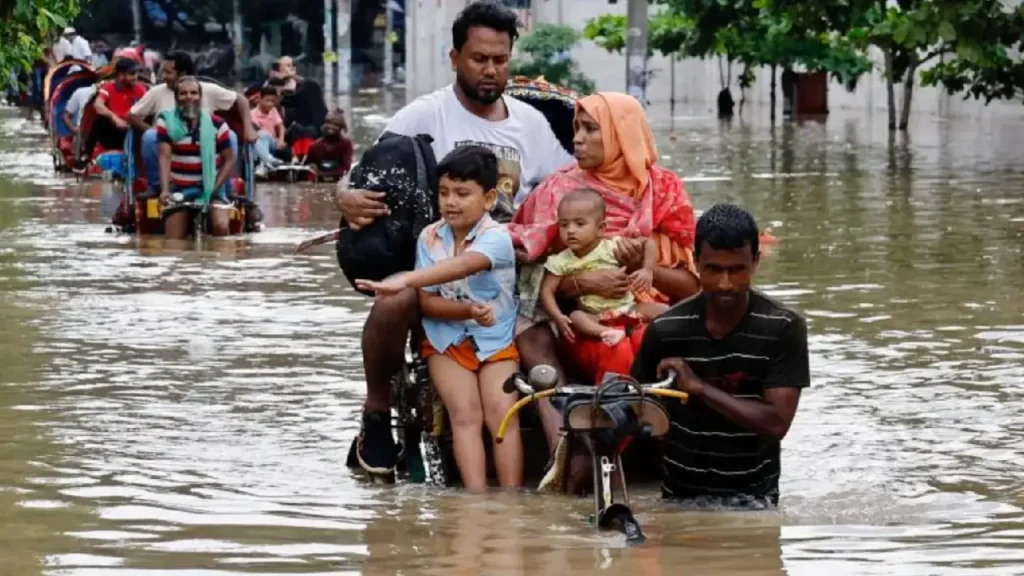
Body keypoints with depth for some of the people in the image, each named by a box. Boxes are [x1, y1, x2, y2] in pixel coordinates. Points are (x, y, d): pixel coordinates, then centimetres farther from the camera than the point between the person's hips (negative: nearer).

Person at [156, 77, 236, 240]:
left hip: (211, 187, -1)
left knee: (221, 227, -25)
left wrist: (214, 189, -12)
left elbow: (229, 159, 2)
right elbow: (165, 156, -15)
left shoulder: (217, 124, -4)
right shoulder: (166, 121, -4)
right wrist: (164, 190, -28)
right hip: (178, 189, 1)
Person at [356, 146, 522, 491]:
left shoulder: (496, 238, -16)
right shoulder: (430, 238, -2)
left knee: (501, 412, -19)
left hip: (495, 338, -2)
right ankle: (476, 498, -26)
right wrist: (468, 310, -27)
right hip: (446, 338, 2)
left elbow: (461, 266, -37)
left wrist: (404, 281, -51)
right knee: (466, 414, -17)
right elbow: (427, 302, -7)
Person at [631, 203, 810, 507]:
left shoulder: (783, 329, -9)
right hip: (681, 493, 2)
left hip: (752, 494, -2)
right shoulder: (666, 329, -4)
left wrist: (699, 386, -20)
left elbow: (776, 423, -15)